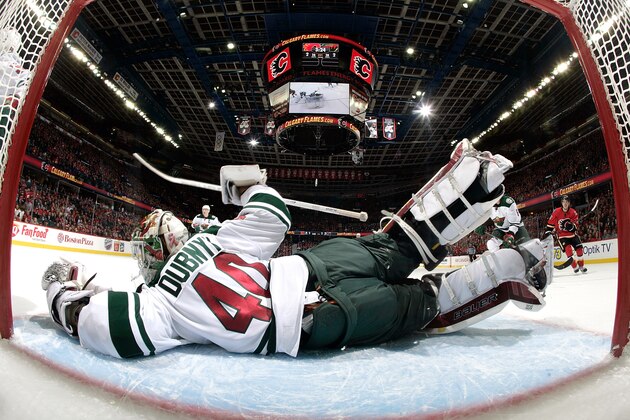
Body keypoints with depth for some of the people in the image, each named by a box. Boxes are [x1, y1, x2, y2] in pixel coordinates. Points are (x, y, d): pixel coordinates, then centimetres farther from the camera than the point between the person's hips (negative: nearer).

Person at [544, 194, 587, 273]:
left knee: (579, 249, 1)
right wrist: (547, 232, -8)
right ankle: (575, 267, -5)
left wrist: (571, 226, -30)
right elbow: (550, 223, -5)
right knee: (568, 249, -19)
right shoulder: (556, 212, -12)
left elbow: (575, 224, -9)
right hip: (562, 235, -3)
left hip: (572, 234, 3)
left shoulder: (573, 212, -7)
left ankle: (581, 266, 22)